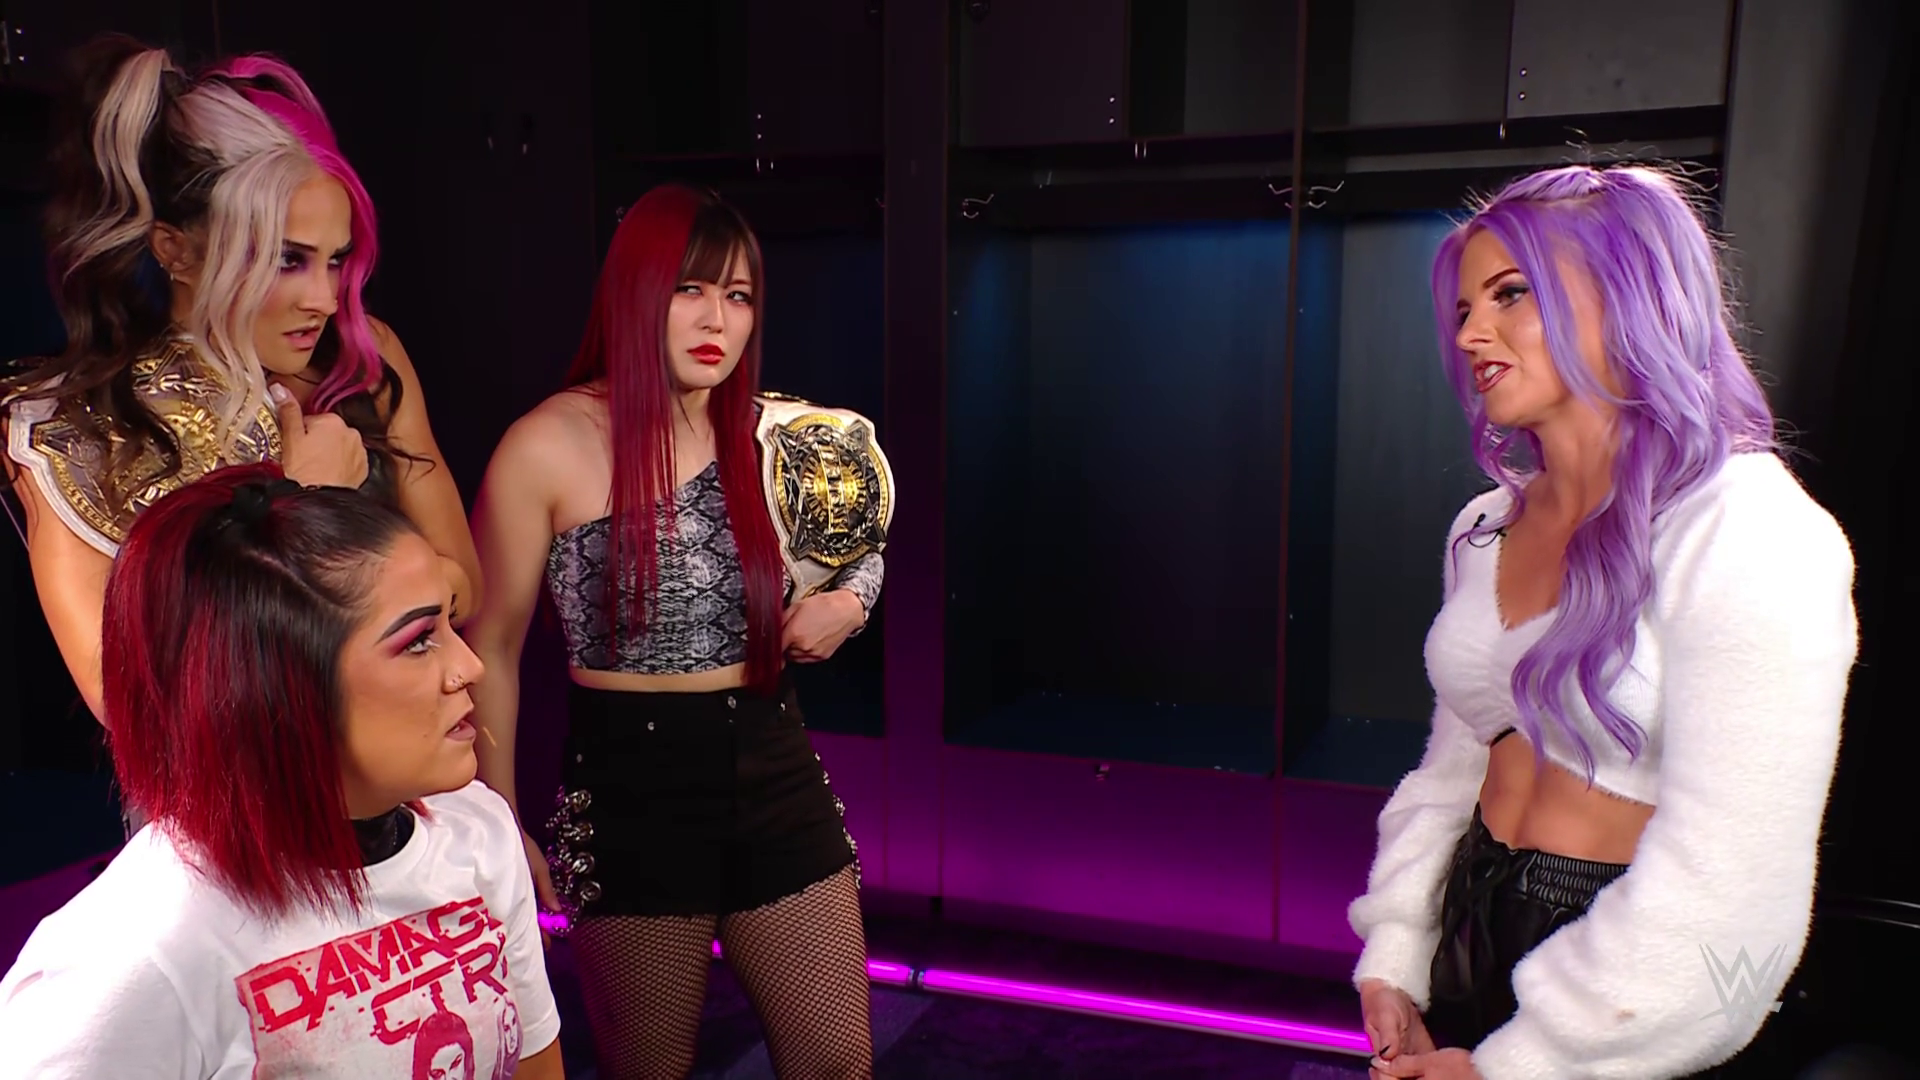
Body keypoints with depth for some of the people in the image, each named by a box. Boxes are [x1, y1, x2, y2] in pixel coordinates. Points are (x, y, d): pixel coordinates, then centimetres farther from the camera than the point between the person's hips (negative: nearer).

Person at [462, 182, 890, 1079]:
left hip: (774, 771, 4)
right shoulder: (549, 448, -11)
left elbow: (852, 565, 18)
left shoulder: (778, 438, 1)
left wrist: (844, 607, -5)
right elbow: (490, 648, -4)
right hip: (629, 787, -3)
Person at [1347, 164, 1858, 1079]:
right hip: (1471, 936, 6)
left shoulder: (1752, 536, -20)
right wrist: (1392, 961, -3)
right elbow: (1452, 767, 6)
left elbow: (1724, 887, -23)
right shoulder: (1486, 529, 2)